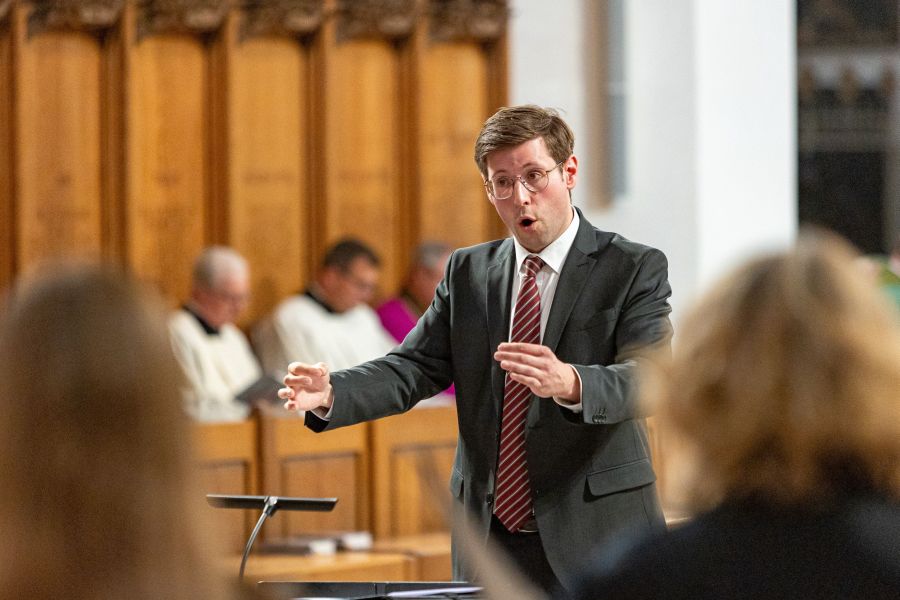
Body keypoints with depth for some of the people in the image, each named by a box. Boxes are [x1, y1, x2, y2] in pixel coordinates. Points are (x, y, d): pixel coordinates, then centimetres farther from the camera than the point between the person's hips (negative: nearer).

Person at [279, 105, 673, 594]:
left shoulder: (635, 269, -3)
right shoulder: (468, 272, 12)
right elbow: (413, 367, 4)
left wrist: (569, 384, -38)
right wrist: (330, 395, -16)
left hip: (593, 538, -4)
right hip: (490, 538, 4)